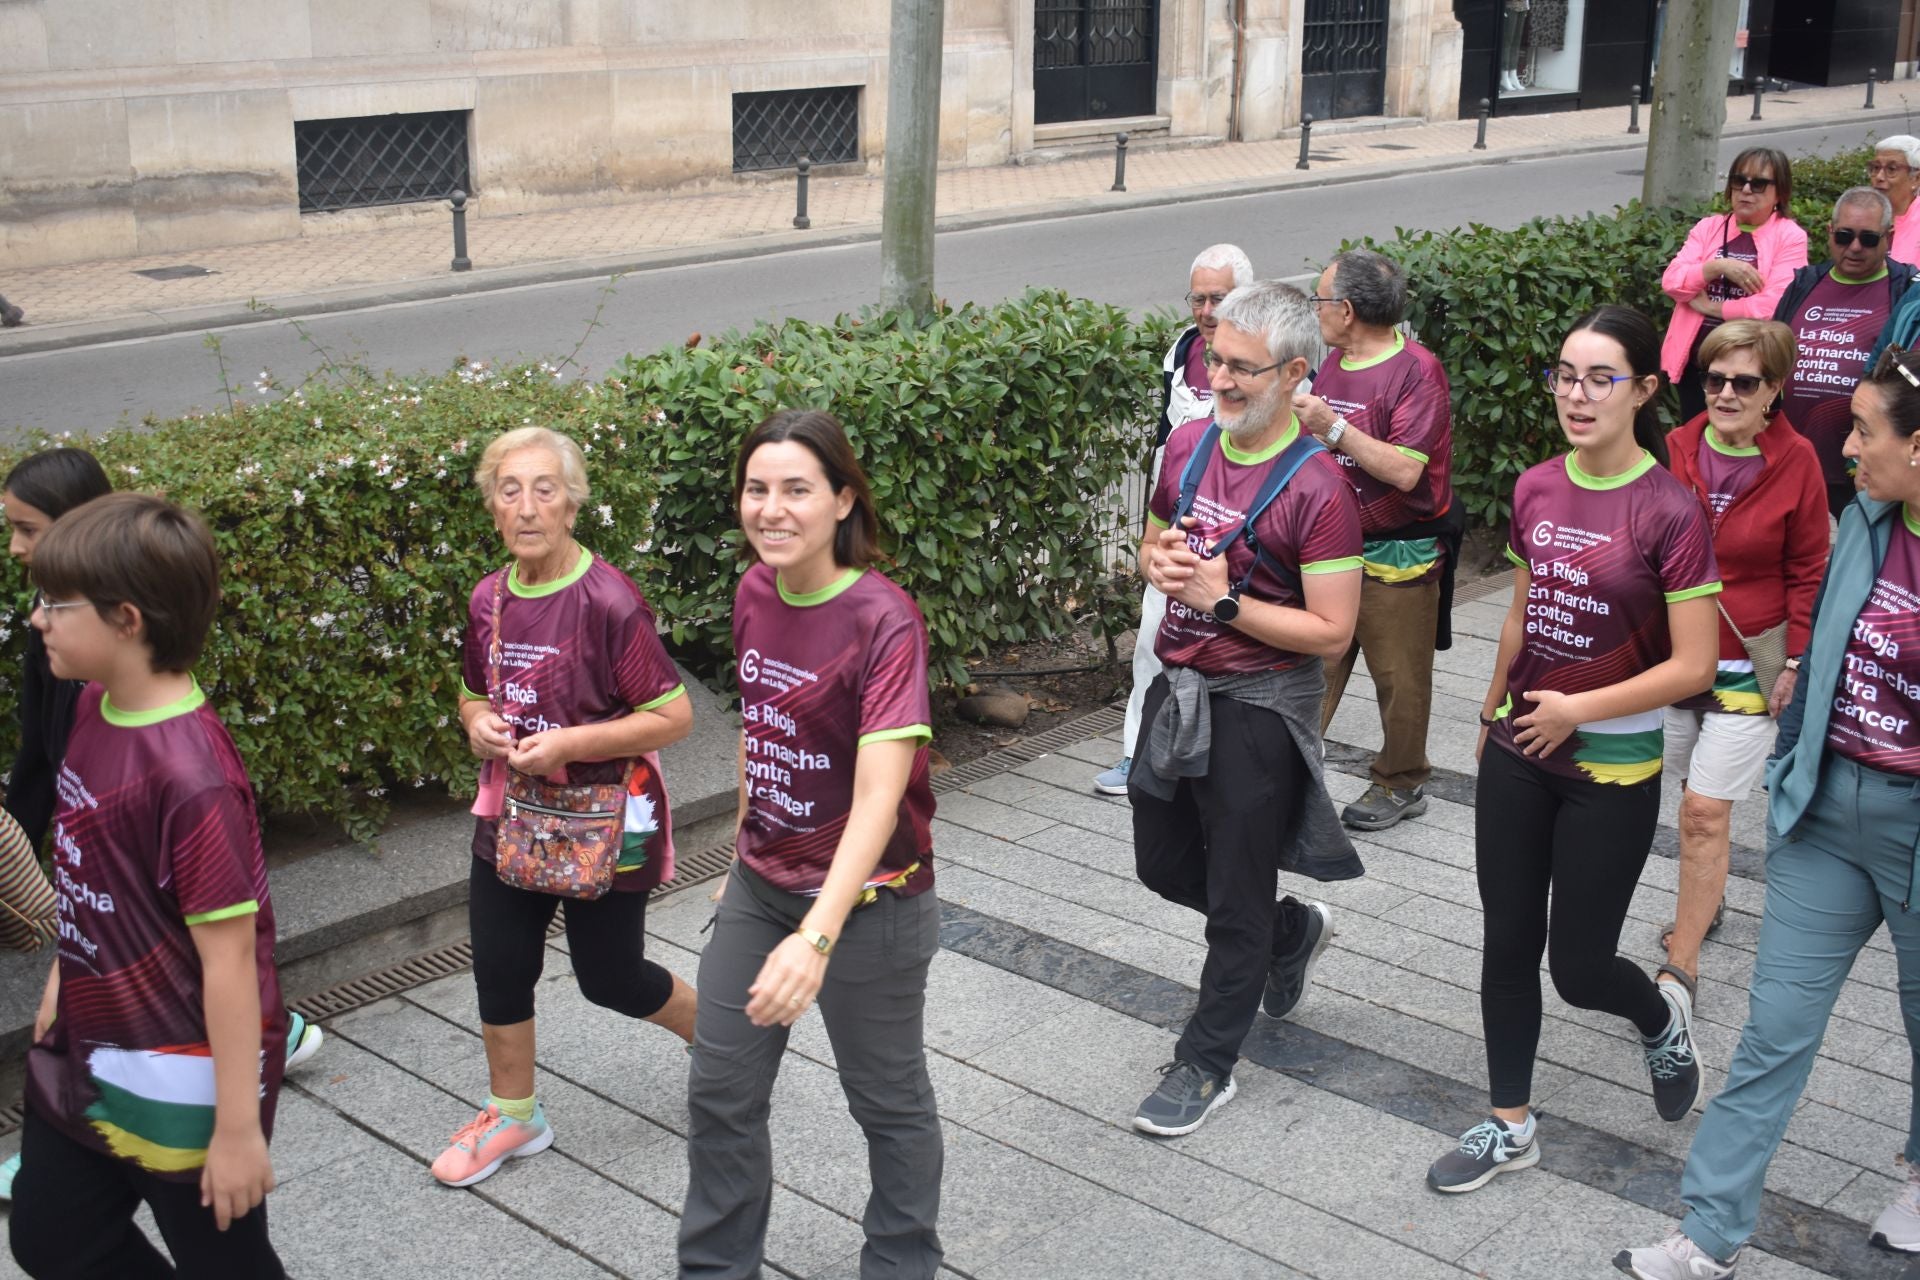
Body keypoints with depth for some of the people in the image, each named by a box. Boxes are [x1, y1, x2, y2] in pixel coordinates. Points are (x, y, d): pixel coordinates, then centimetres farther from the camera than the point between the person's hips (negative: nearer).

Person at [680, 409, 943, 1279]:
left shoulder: (883, 621, -24)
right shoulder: (754, 594, -2)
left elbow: (878, 799, -31)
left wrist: (817, 937, -41)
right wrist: (743, 855, 17)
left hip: (867, 901, -6)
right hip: (760, 888, 7)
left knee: (888, 1101, 14)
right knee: (719, 1092, 16)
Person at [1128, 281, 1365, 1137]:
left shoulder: (1316, 490, -19)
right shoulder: (1188, 446, 1)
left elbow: (1331, 633, -19)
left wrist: (1223, 599, -22)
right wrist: (1160, 560, -7)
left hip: (1259, 704, -7)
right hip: (1178, 683, 7)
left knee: (1235, 897, 7)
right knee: (1163, 863, 20)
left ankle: (1207, 1063, 23)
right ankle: (1294, 932, 45)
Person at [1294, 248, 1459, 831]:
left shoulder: (1417, 370, -16)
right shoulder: (1335, 362, 10)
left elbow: (1405, 471, -25)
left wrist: (1333, 427, -26)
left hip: (1397, 557, -7)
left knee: (1399, 678, 7)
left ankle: (1400, 784, 22)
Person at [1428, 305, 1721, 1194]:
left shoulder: (1668, 511, -16)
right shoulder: (1535, 490, 1)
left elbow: (1693, 666, -16)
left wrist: (1576, 709, -16)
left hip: (1611, 769, -5)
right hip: (1518, 756, 5)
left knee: (1578, 968, 4)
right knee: (1507, 947, 11)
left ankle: (1661, 1016, 39)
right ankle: (1510, 1125, 27)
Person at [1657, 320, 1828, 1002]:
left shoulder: (1796, 462, -9)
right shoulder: (1675, 450, -3)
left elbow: (1808, 573, -1)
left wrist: (1796, 661, -5)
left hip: (1749, 665, -3)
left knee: (1706, 811, -6)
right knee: (1699, 797, 16)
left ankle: (1681, 963, 3)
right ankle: (1704, 902, 41)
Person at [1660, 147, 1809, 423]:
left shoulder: (1789, 236, -4)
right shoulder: (1708, 227, 8)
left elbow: (1775, 304, -16)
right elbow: (1671, 282, -3)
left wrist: (1711, 306, -10)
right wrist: (1718, 266, -17)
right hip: (1695, 361, 4)